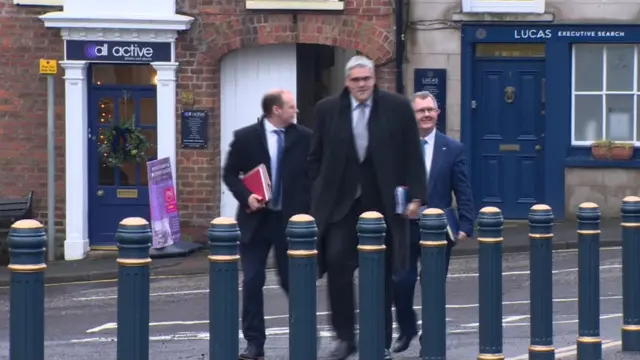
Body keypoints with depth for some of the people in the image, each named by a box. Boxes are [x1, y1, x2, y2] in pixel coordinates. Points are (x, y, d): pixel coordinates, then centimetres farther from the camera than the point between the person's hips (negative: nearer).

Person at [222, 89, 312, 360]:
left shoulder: (304, 138, 2)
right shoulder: (245, 137, -1)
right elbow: (230, 173, 3)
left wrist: (308, 210, -4)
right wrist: (245, 196, -13)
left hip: (291, 219, 0)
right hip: (256, 219, 0)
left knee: (291, 280, 5)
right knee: (252, 282, -1)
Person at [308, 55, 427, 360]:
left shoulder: (397, 108, -1)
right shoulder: (328, 109, 3)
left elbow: (412, 156, 1)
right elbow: (316, 157, 10)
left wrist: (415, 196, -5)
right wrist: (319, 194, 4)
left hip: (382, 203, 0)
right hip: (341, 202, 1)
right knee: (337, 262, -15)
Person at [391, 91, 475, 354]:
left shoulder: (453, 149, 1)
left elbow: (463, 192, 1)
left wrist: (465, 226, -7)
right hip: (404, 227, 0)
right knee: (401, 284, 1)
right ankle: (406, 330, 27)